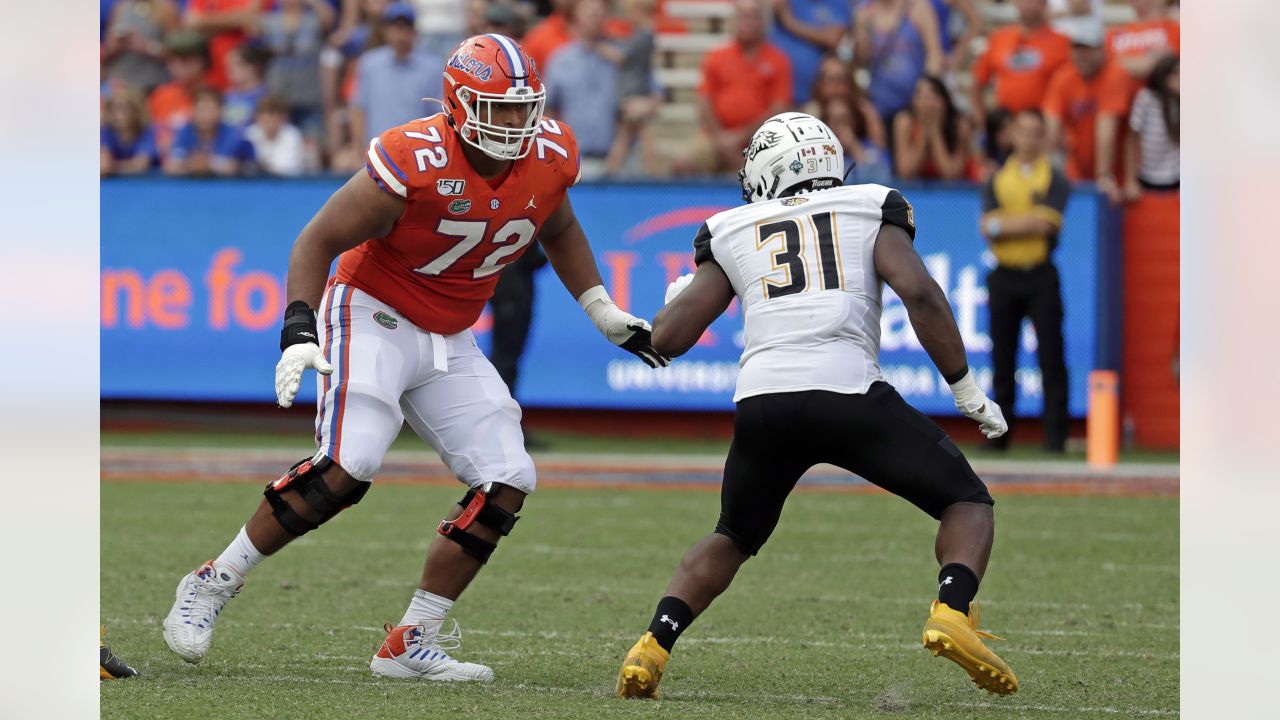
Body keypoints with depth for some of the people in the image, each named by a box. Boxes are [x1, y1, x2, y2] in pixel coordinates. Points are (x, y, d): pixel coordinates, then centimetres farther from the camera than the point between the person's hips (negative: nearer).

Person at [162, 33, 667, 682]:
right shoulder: (413, 163, -25)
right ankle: (211, 586, -9)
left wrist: (603, 312, 16)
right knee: (346, 467, -25)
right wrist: (298, 332, -28)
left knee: (506, 484, -4)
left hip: (448, 341, 7)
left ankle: (410, 644, 3)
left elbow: (558, 230, 19)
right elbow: (318, 241, -17)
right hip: (374, 315, -7)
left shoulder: (550, 158, -5)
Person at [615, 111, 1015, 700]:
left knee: (733, 537, 28)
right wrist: (967, 392, 8)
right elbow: (921, 295, 1)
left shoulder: (732, 234, 21)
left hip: (762, 400, 2)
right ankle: (951, 614, -13)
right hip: (849, 395, -2)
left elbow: (667, 337, 17)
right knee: (967, 502, 14)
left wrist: (678, 295, 40)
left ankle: (654, 645, 8)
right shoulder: (871, 213, 18)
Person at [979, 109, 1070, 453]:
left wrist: (1002, 224, -8)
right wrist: (1027, 223, -13)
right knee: (1002, 357, 5)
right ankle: (999, 433, 10)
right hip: (1004, 276, 3)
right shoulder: (997, 179, 11)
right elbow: (987, 227, 0)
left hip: (1040, 277, -3)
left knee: (1051, 357, -6)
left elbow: (1045, 223, -12)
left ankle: (1055, 434, -5)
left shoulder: (1054, 179, 2)